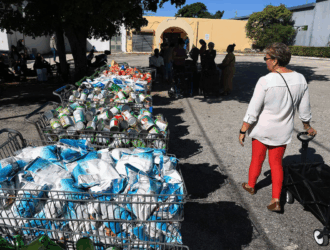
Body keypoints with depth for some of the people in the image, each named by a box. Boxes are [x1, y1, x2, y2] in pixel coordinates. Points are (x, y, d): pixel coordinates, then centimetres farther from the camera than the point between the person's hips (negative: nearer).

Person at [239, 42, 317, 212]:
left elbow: (252, 111, -20)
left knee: (257, 159, 17)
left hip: (262, 130, -4)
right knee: (276, 163, 16)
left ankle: (251, 186, 39)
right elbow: (304, 109, 4)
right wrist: (308, 127, 20)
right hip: (283, 132, 4)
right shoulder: (300, 79, -6)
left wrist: (243, 131, -10)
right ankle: (276, 200, 15)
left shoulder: (265, 81, -22)